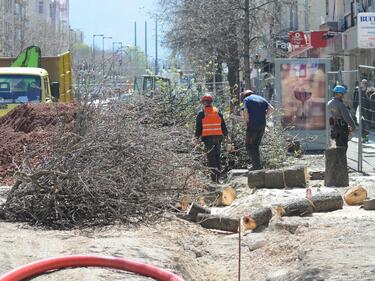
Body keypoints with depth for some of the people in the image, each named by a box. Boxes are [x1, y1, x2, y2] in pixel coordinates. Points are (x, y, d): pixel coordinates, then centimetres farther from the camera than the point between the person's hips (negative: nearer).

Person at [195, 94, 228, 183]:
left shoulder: (201, 114, -1)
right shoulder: (218, 113, 10)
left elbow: (198, 128, -2)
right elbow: (223, 126, 11)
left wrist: (197, 138, 2)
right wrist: (226, 135, 17)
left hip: (207, 138, -3)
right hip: (218, 137, 4)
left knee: (211, 157, -4)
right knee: (217, 156, 12)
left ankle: (214, 177, -14)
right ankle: (217, 176, 12)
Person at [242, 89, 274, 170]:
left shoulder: (247, 99, 2)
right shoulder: (262, 99, 18)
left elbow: (245, 111, -14)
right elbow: (271, 108, 6)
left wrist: (246, 122, -2)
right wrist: (263, 115, 13)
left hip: (252, 125, -6)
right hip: (262, 124, 6)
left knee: (249, 146, 1)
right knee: (256, 145, 15)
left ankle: (256, 164, -10)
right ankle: (258, 165, 12)